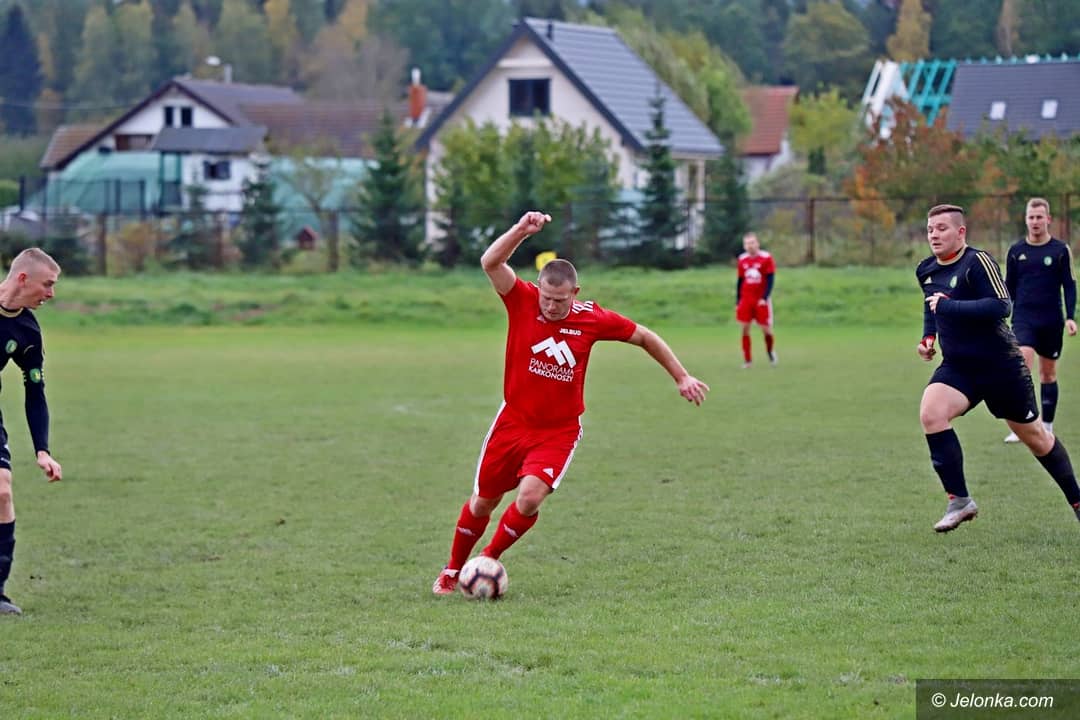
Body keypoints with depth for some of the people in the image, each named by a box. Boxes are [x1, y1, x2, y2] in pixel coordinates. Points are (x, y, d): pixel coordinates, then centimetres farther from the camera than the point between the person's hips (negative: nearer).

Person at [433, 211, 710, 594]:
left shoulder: (591, 318, -12)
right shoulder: (522, 300, -13)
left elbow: (645, 338, 3)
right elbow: (490, 263, -28)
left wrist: (682, 378, 6)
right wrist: (522, 230, -40)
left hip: (558, 433, -1)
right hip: (512, 422, 1)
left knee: (529, 498, -22)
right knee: (483, 502, 10)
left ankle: (488, 561, 3)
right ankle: (453, 570, 33)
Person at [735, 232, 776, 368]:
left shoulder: (766, 258, -7)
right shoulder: (742, 260, 5)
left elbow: (770, 280, -8)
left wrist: (765, 298, -18)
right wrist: (737, 301, 11)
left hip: (761, 300, -3)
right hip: (746, 299, 3)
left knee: (766, 329, -1)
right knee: (745, 328, -3)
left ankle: (770, 351, 29)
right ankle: (746, 360, 4)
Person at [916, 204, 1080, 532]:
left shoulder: (978, 262, -17)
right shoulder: (926, 271, 6)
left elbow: (1001, 306, -29)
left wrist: (947, 306, -28)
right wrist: (928, 338, 9)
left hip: (1000, 366, -5)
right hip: (956, 367, 5)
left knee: (1033, 435, 8)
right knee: (930, 412, -23)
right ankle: (959, 501, -15)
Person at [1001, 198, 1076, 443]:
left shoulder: (1060, 250, 1)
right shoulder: (1016, 251, 5)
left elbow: (1069, 285, 2)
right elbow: (1009, 288, 12)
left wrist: (1070, 317, -8)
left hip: (1051, 322, 0)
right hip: (1023, 319, 0)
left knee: (1048, 373, 8)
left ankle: (1047, 427, 18)